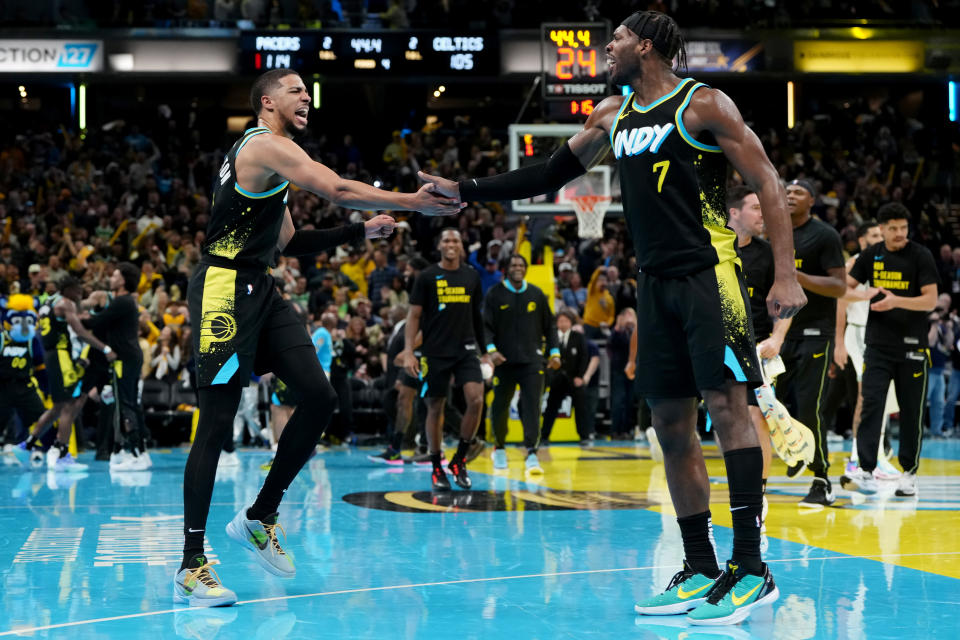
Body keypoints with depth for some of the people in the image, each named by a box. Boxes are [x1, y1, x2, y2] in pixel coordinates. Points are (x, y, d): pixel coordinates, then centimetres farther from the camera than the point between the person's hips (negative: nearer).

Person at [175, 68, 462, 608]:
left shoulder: (272, 161, 23)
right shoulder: (266, 146, -9)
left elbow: (287, 243, 25)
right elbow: (337, 189, -21)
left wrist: (359, 232, 16)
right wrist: (413, 202, -18)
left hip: (260, 290, 10)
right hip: (225, 289, -10)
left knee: (320, 397, 1)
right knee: (217, 423, -9)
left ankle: (260, 518, 14)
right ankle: (191, 566, -5)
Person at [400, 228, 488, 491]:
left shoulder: (472, 277, 9)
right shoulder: (427, 277, -1)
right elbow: (414, 315, -1)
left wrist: (485, 350, 18)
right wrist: (408, 352, -10)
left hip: (466, 349, 2)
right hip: (435, 352, -2)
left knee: (476, 399, -16)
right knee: (435, 408, 4)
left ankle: (459, 460, 0)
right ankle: (437, 469, 17)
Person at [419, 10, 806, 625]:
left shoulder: (704, 105, -6)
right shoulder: (613, 114, 16)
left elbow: (767, 183, -9)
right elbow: (551, 174, 24)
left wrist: (786, 274, -18)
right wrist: (464, 190, 19)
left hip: (709, 271, -7)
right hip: (656, 280, 8)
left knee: (727, 404, -13)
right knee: (672, 424, 5)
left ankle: (752, 568, -13)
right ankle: (701, 571, 9)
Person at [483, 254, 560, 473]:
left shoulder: (537, 294, 9)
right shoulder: (495, 295, 2)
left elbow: (549, 326, 16)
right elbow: (485, 326, -2)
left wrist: (554, 352, 7)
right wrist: (491, 349, -17)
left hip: (532, 360, 1)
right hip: (504, 361, -1)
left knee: (532, 406, -12)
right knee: (500, 406, 7)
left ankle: (531, 453, -15)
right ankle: (499, 448, 29)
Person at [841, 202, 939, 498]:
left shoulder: (921, 255, -4)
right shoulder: (870, 255, 6)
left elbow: (930, 300, -10)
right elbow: (845, 287, 14)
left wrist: (896, 301, -23)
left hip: (912, 346, -2)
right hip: (878, 343, 2)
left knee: (911, 410, 4)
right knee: (871, 404, -9)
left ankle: (909, 473, 15)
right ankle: (866, 471, -13)